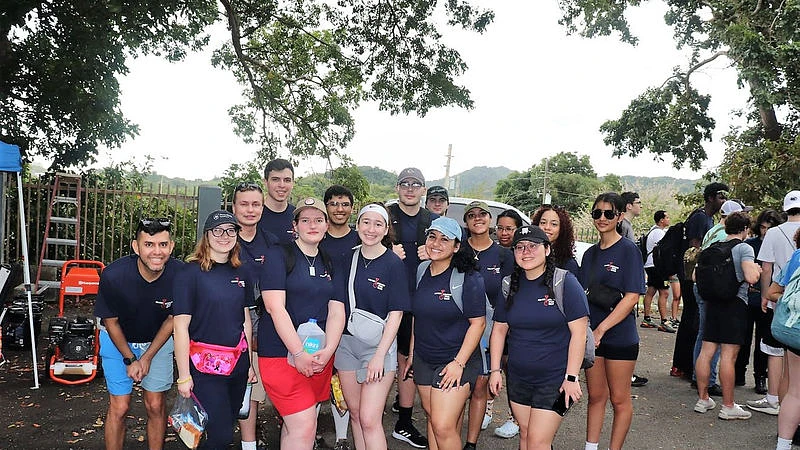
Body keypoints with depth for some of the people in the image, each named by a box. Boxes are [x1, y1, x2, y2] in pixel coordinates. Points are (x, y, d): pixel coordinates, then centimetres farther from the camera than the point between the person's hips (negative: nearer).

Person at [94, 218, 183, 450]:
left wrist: (148, 357, -7)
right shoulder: (113, 275, -30)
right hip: (118, 340, -1)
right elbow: (110, 321, -12)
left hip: (158, 340, 1)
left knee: (155, 405, 5)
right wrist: (129, 359, -7)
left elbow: (172, 319, -9)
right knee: (119, 407, 1)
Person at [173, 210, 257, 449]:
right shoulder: (191, 273, -10)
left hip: (237, 362, 5)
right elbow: (181, 326, -11)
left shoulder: (242, 274, 7)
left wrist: (249, 363, 12)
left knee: (227, 427, 16)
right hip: (205, 364, -5)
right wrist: (184, 375, -12)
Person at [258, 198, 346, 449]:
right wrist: (299, 353, -17)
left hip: (321, 355, 5)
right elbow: (275, 307, -13)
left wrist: (328, 351, -10)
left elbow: (337, 312, 6)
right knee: (304, 428, -10)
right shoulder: (278, 256, -4)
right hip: (282, 353, -5)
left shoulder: (329, 264, 13)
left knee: (293, 423, 12)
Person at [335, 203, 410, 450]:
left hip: (378, 344, -5)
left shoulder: (393, 263, -8)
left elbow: (396, 313, -10)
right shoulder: (348, 258, 5)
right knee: (354, 413, 13)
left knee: (369, 420, -8)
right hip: (346, 341, 5)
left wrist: (380, 355, -16)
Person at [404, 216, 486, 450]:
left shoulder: (468, 279, -13)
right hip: (423, 359, 6)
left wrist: (459, 362, -18)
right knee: (432, 419, 13)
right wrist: (411, 354, 15)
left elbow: (478, 323, -13)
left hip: (455, 361, -6)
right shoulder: (420, 273, 5)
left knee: (444, 426, -10)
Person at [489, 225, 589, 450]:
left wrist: (572, 377, -15)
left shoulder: (565, 282, -11)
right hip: (518, 377, 5)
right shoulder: (510, 286, 4)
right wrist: (495, 369, 6)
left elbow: (578, 332, -13)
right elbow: (499, 329, 10)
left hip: (554, 379, -5)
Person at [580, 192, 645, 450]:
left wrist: (602, 328, -21)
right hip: (591, 335, 5)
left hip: (620, 336, -5)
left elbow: (632, 296, -16)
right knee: (595, 396, 14)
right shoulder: (590, 253, 9)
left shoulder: (628, 250, -8)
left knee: (619, 399, 7)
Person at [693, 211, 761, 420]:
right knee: (728, 356, -3)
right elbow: (751, 277, -19)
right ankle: (728, 407, 4)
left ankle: (703, 400, 16)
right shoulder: (744, 248, -7)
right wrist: (757, 269, 2)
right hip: (735, 303, -6)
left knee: (706, 352, 8)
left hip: (712, 301, 6)